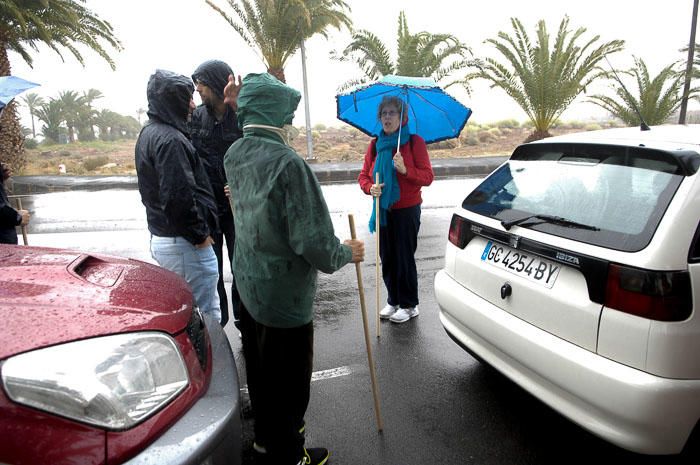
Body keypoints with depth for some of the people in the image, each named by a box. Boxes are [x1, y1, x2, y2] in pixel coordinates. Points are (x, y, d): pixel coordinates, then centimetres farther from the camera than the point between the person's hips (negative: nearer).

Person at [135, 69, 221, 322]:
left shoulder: (148, 133, 14)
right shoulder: (170, 140, -18)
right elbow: (178, 197, -25)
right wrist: (199, 235, -13)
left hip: (159, 237, 10)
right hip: (184, 244, -10)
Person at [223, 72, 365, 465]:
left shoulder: (236, 155, -1)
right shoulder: (288, 163, -26)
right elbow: (314, 240, -27)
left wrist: (240, 109, 12)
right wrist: (347, 253, -8)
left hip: (248, 285, 9)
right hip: (284, 295, -8)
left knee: (260, 368, 24)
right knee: (289, 379, 11)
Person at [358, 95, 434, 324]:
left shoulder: (414, 142, -6)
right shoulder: (375, 145, 7)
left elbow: (427, 176, -9)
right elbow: (363, 175, 8)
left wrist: (405, 170, -26)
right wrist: (370, 188, -14)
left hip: (407, 210, -4)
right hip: (383, 210, 5)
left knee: (405, 257, 2)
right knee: (387, 257, 10)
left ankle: (409, 305, 18)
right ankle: (393, 301, 27)